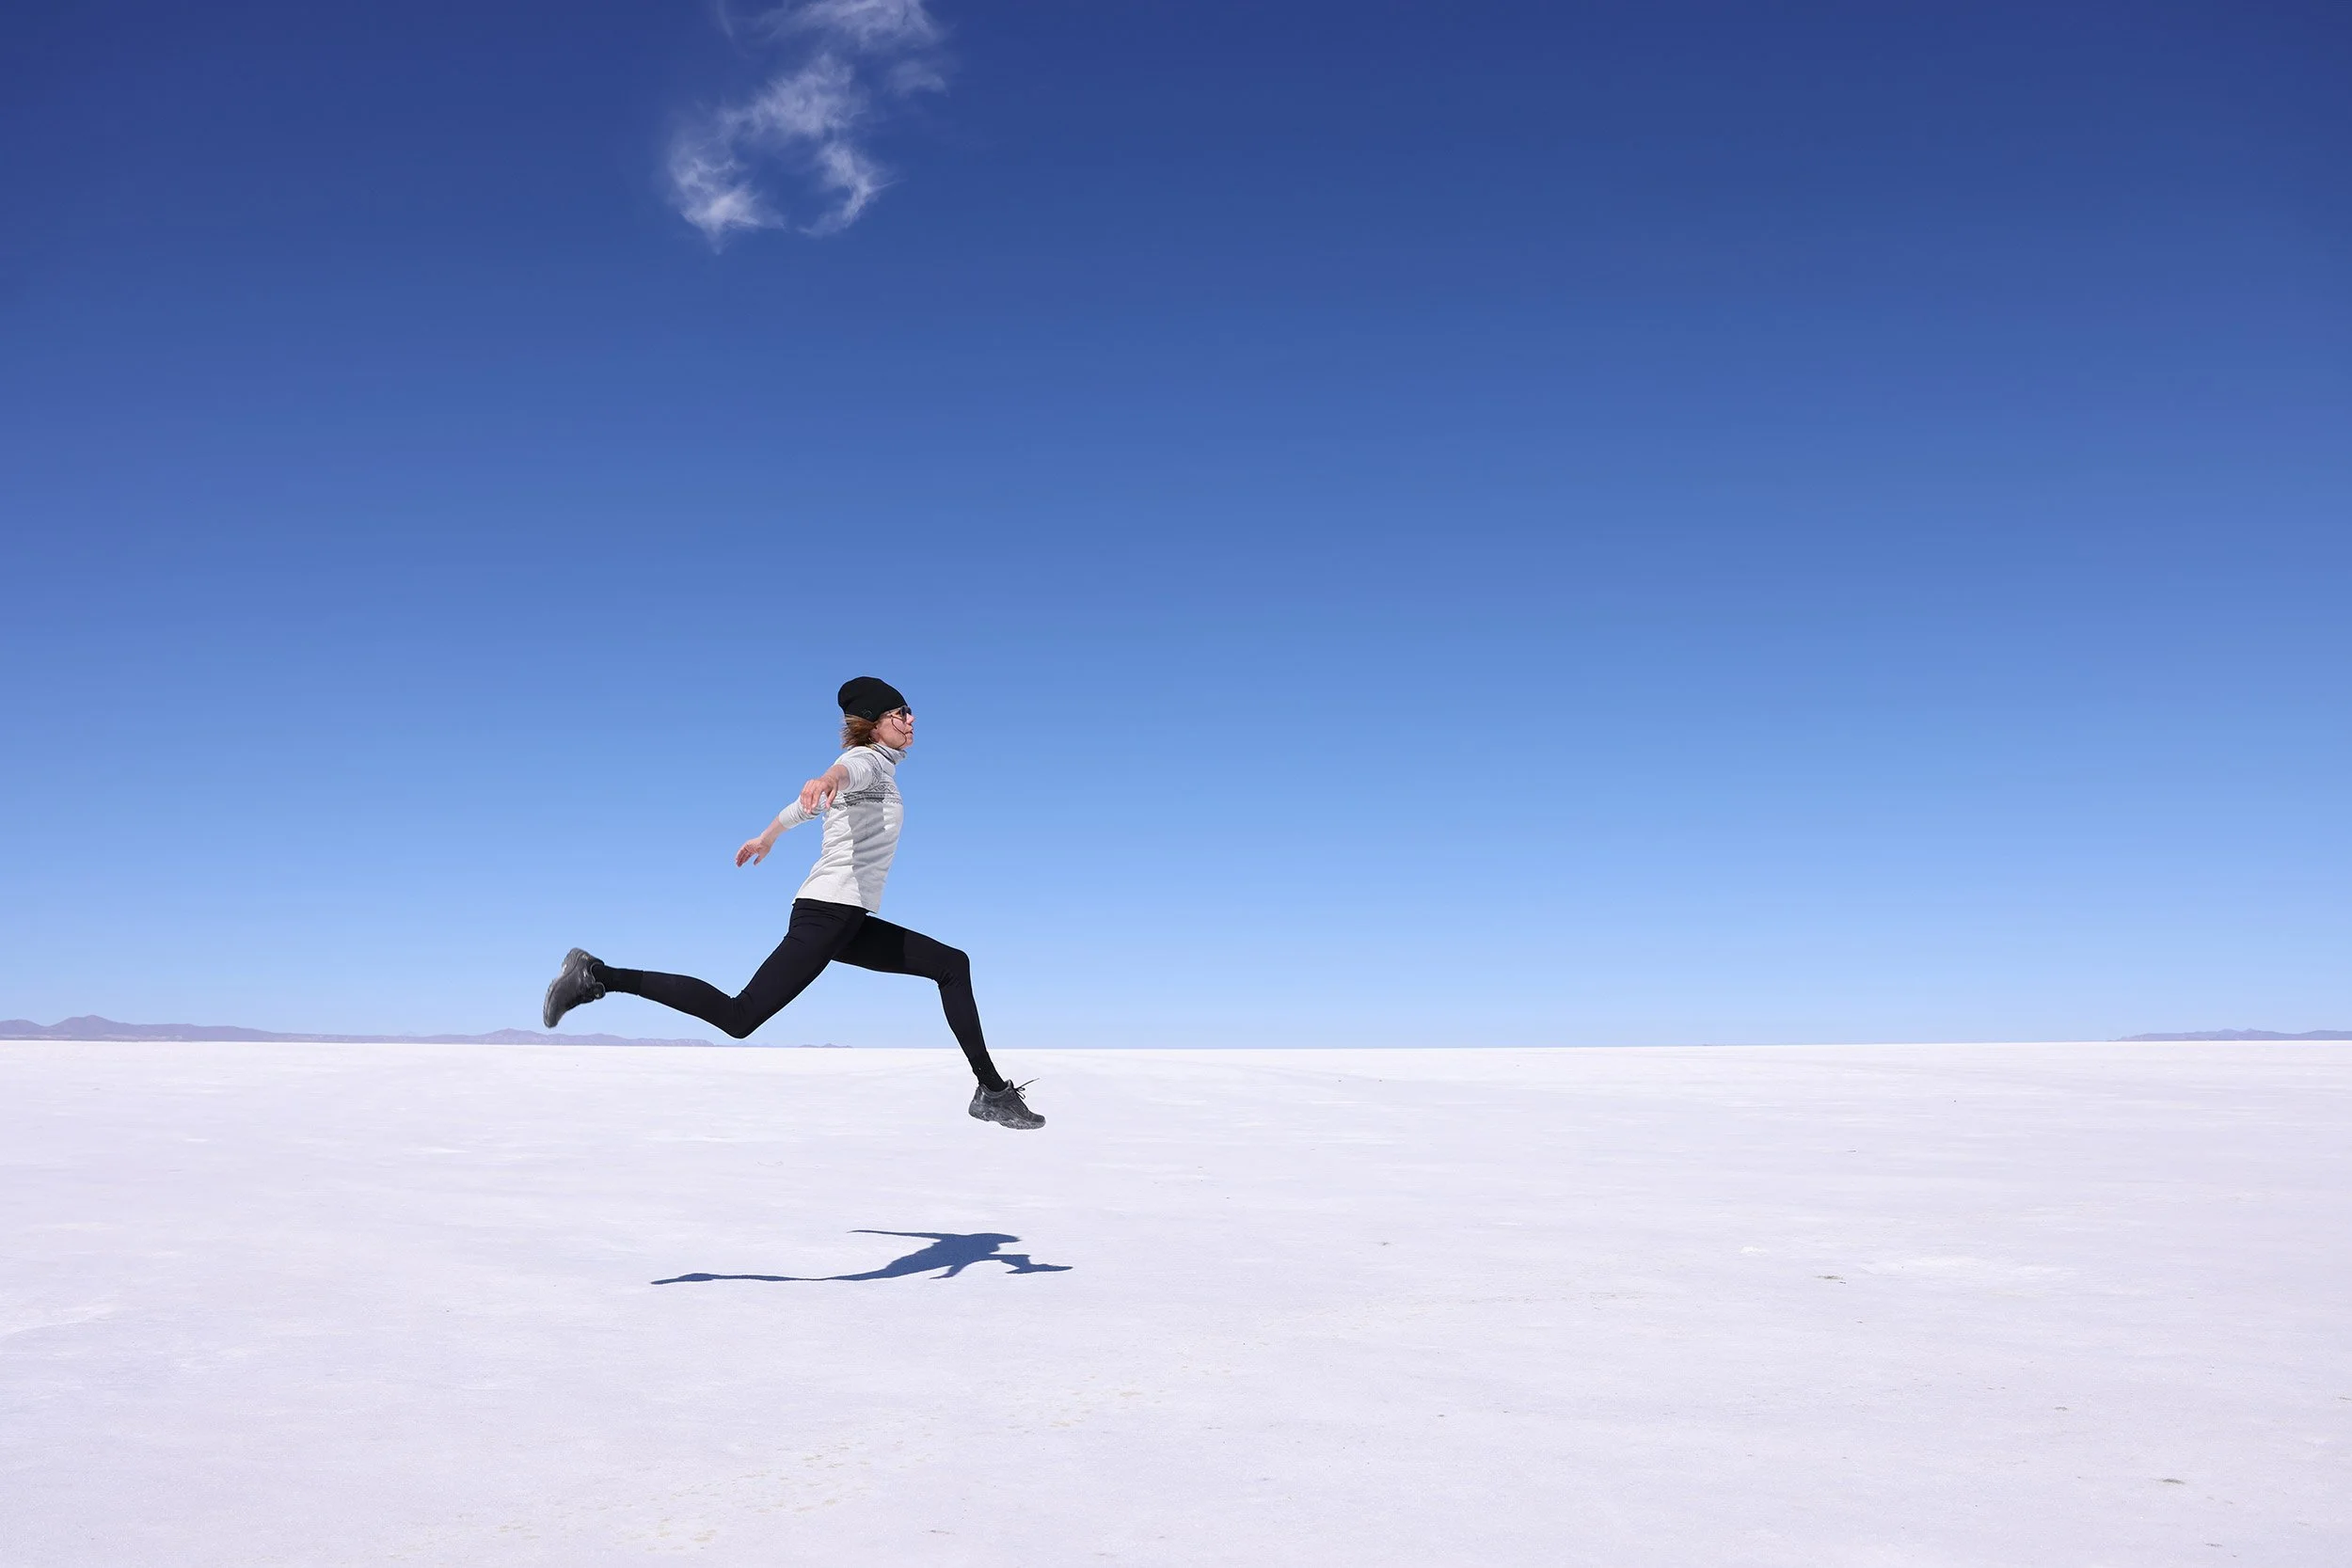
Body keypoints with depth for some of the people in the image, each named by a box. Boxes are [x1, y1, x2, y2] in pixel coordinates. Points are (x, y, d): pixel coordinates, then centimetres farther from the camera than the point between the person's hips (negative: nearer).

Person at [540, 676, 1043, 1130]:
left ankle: (992, 1090, 7)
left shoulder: (877, 768, 22)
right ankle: (597, 975, -8)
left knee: (952, 965, 10)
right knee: (738, 1017, -16)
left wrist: (766, 838, 53)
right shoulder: (868, 760, -4)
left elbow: (807, 804, 36)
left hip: (850, 923, 10)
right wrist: (827, 779, -56)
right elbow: (846, 769, -32)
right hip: (827, 912, -10)